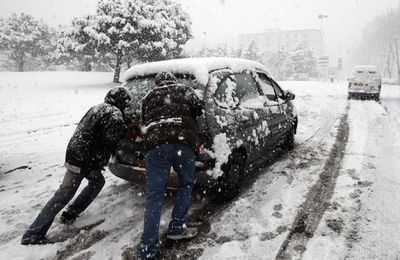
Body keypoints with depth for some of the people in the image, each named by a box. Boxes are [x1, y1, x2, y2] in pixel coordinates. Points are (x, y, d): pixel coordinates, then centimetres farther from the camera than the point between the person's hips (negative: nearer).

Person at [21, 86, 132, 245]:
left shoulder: (98, 108, 16)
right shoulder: (115, 114, -13)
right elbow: (111, 140, -19)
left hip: (76, 153, 10)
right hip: (82, 158, -10)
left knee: (97, 181, 23)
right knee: (64, 195, -5)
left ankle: (70, 214, 26)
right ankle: (32, 236, 1)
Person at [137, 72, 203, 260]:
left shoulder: (148, 97, 29)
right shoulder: (184, 90, 23)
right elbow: (198, 109, 11)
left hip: (155, 145, 2)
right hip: (183, 142, -1)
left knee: (154, 196, 2)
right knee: (186, 184, 22)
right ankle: (176, 228, 22)